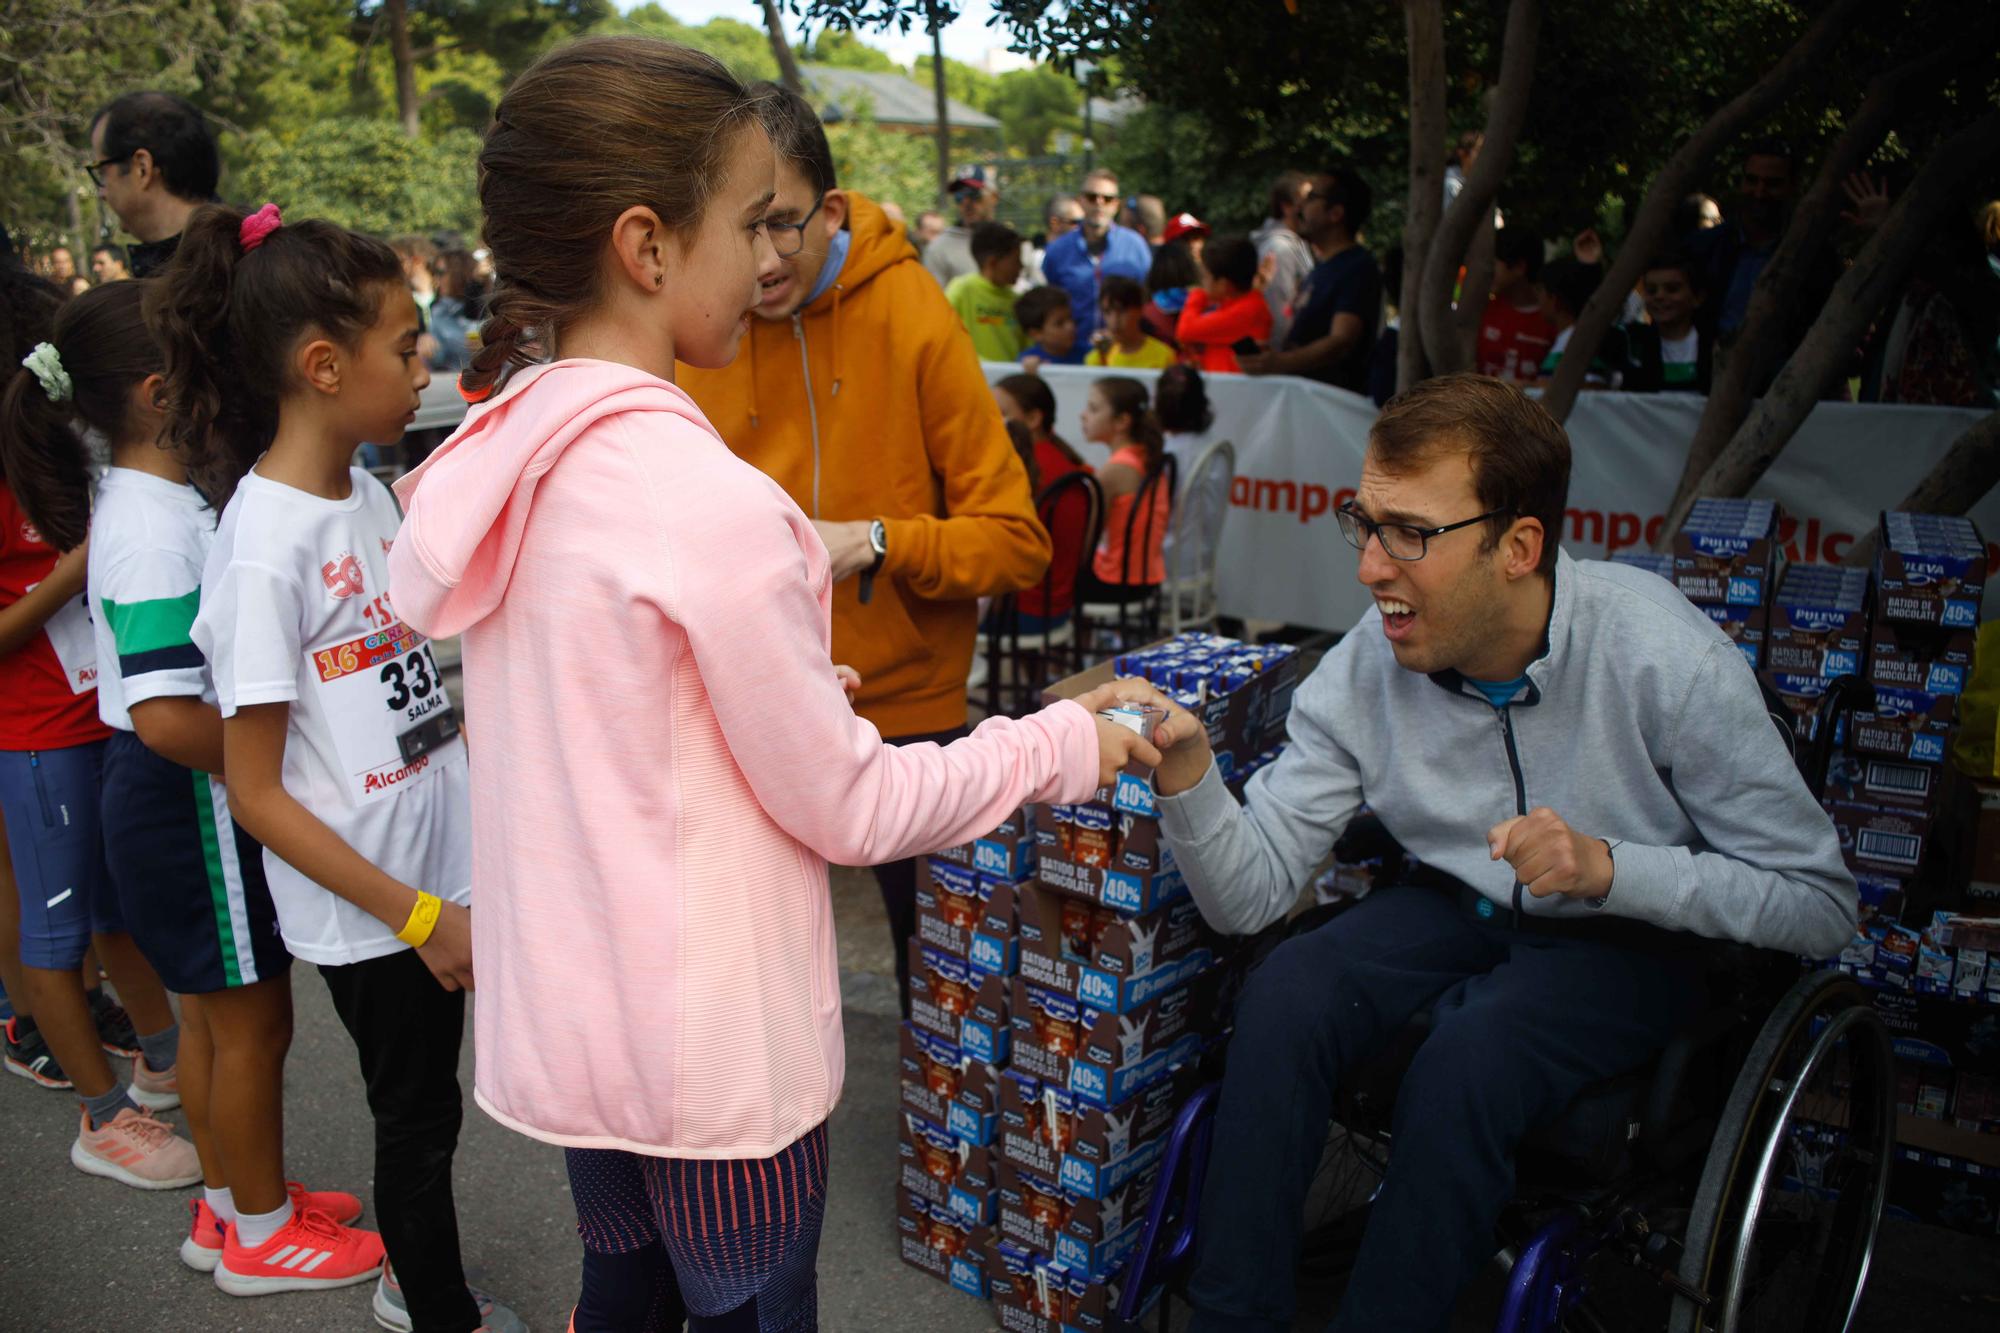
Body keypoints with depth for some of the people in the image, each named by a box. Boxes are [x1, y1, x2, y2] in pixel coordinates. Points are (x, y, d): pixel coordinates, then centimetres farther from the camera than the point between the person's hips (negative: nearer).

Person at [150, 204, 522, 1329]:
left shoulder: (369, 492, 3)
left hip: (440, 873, 7)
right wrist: (416, 915, -17)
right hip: (368, 903, -7)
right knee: (417, 1115, 11)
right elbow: (256, 792, -18)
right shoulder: (263, 548, -21)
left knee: (427, 1103, 21)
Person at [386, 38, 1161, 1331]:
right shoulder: (712, 502, -25)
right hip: (708, 1050, -7)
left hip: (563, 1015, 7)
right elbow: (846, 807, -16)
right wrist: (1060, 746, -5)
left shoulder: (502, 451, -1)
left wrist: (803, 687, 12)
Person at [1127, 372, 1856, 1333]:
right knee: (1281, 1000, -23)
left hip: (1630, 936, -3)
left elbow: (1822, 907, -17)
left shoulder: (1663, 660, -25)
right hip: (1457, 907, 3)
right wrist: (1186, 767, -34)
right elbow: (1251, 894, -15)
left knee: (1463, 1067, -31)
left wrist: (1607, 866, -32)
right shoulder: (1366, 669, -15)